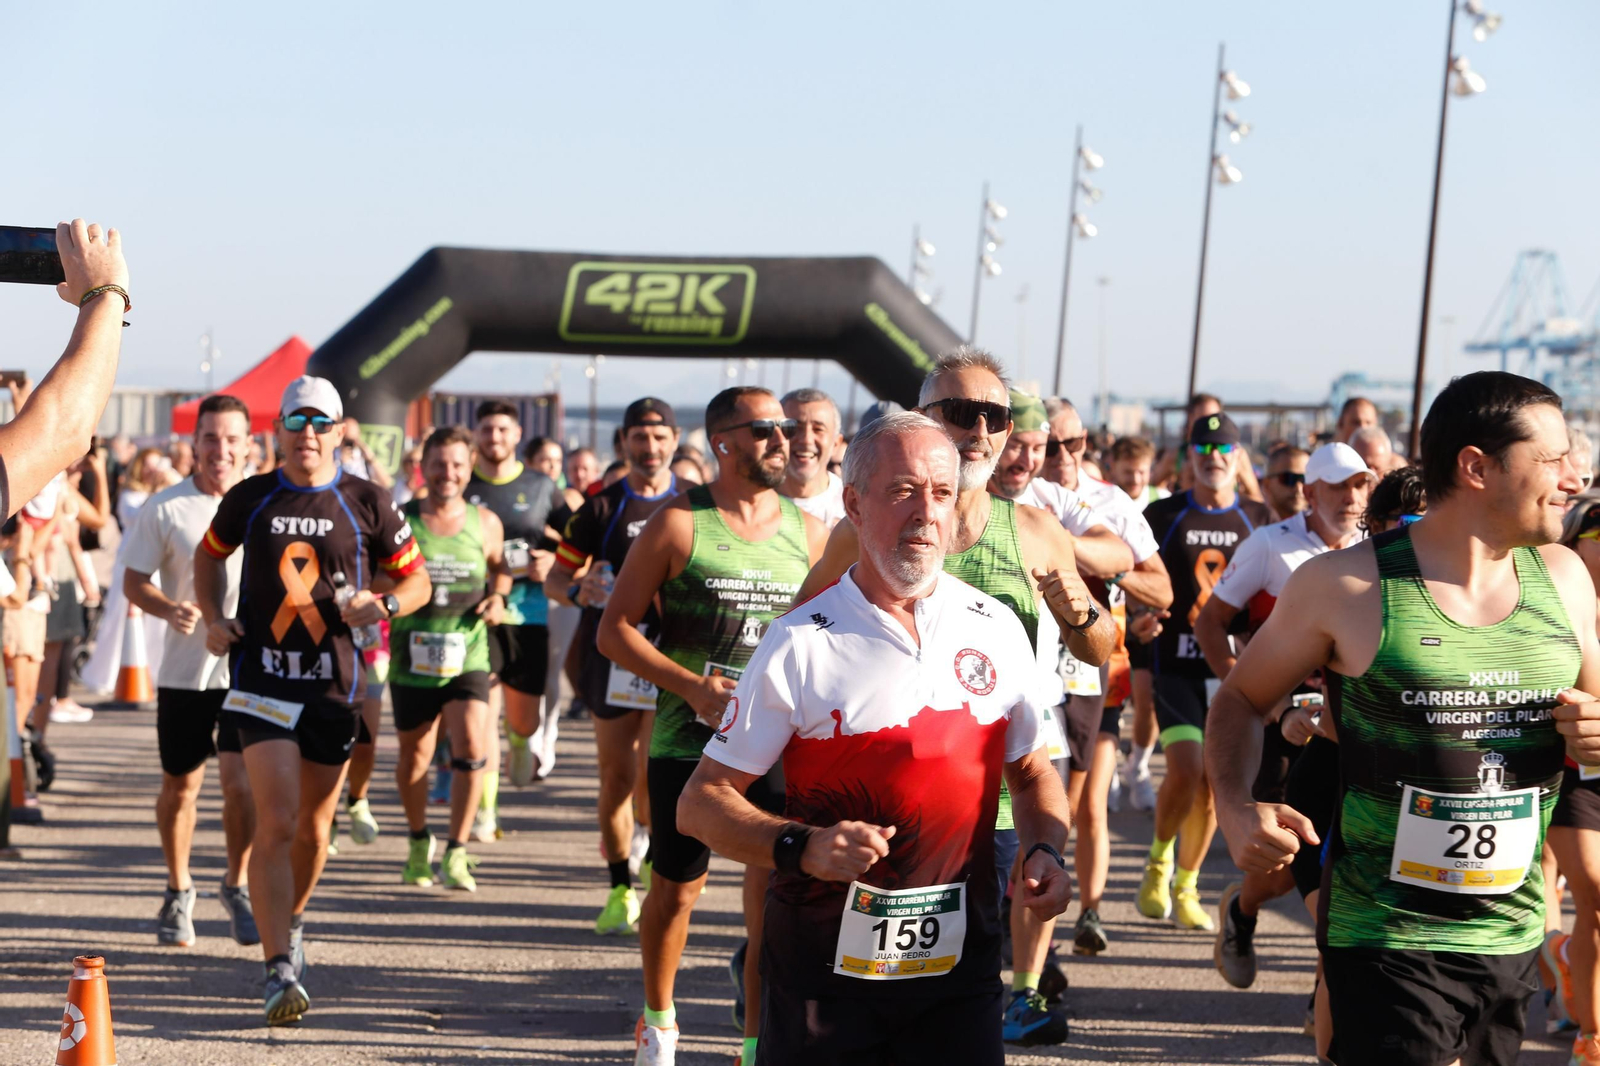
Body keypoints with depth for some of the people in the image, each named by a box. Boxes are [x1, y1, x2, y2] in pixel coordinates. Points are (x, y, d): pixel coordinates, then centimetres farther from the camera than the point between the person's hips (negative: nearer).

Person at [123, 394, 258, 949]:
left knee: (241, 782, -11)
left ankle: (237, 885, 13)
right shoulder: (165, 508, -2)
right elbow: (134, 581, 2)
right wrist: (170, 609, -17)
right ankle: (178, 891, 31)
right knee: (180, 784, 10)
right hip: (184, 668, 1)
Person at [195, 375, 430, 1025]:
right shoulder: (250, 499, 3)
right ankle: (279, 972, -15)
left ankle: (291, 922, 41)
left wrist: (384, 606, -14)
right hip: (263, 677, -1)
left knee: (313, 826, 12)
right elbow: (210, 553, 22)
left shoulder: (367, 504, 0)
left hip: (335, 682, 1)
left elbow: (417, 580, 7)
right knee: (276, 821, -14)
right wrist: (213, 617, 6)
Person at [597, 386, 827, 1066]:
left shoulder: (809, 531, 7)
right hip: (687, 743, -2)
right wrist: (691, 686, -14)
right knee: (676, 887, 10)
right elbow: (614, 631, -3)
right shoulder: (679, 524, -3)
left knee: (773, 891, -6)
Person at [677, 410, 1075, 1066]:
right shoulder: (801, 644, -7)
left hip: (960, 959, 3)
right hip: (828, 958, -2)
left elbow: (1032, 771, 17)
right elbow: (700, 803, -6)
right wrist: (801, 847, -22)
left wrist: (1045, 851, -3)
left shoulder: (996, 630, 4)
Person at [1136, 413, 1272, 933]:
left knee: (1212, 782, 4)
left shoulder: (1259, 519, 7)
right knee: (1186, 769, -17)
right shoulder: (1162, 515, 2)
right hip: (1174, 666, -2)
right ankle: (1158, 859, 8)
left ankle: (1186, 887, 19)